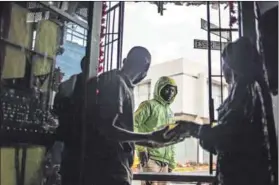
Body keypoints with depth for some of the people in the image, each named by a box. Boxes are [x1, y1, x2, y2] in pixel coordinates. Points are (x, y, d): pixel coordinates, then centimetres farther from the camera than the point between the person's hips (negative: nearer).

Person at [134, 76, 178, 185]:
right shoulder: (149, 105, 0)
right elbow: (133, 124, -12)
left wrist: (171, 163, 19)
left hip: (165, 161, 7)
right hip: (151, 158, -7)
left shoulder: (170, 113, 23)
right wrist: (141, 148, -18)